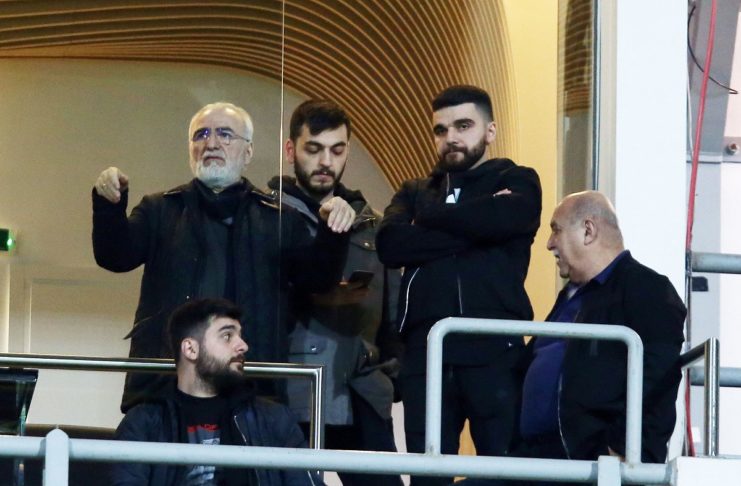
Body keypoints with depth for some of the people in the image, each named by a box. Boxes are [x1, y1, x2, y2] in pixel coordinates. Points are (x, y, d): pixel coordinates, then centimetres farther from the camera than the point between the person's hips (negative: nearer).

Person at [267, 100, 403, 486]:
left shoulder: (369, 223, 18)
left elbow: (391, 302, 20)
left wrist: (389, 365, 8)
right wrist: (310, 296, -18)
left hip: (362, 399, 4)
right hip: (290, 396, -4)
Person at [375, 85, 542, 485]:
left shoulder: (516, 182, 12)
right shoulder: (414, 193, 21)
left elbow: (499, 220, -12)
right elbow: (390, 244, 0)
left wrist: (429, 217, 2)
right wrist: (467, 232, -7)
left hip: (494, 351, -3)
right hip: (425, 352, 3)